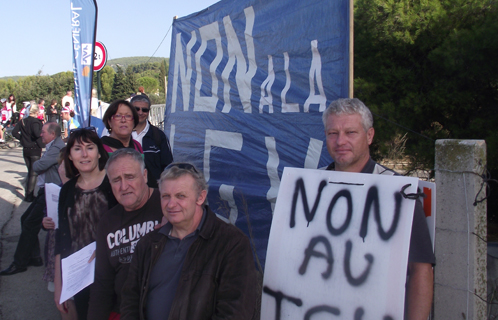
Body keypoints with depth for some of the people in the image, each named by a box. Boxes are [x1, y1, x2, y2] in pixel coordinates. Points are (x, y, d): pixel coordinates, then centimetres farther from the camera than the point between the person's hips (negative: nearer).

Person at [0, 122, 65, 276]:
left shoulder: (57, 148, -19)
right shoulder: (52, 147, 17)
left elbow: (39, 166, -23)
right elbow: (40, 167, 17)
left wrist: (35, 164, -1)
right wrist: (39, 165, -5)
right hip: (45, 191, 11)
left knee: (30, 224, -7)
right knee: (26, 219, 13)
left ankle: (19, 263, 2)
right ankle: (33, 257, 20)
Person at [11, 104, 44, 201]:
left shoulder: (23, 121, 4)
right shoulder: (35, 121, -16)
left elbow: (14, 132, 2)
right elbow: (37, 133, -31)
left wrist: (22, 138, 9)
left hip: (25, 149, 7)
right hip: (35, 150, -7)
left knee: (30, 172, 19)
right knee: (34, 173, 1)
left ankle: (27, 194, 22)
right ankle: (29, 195, 1)